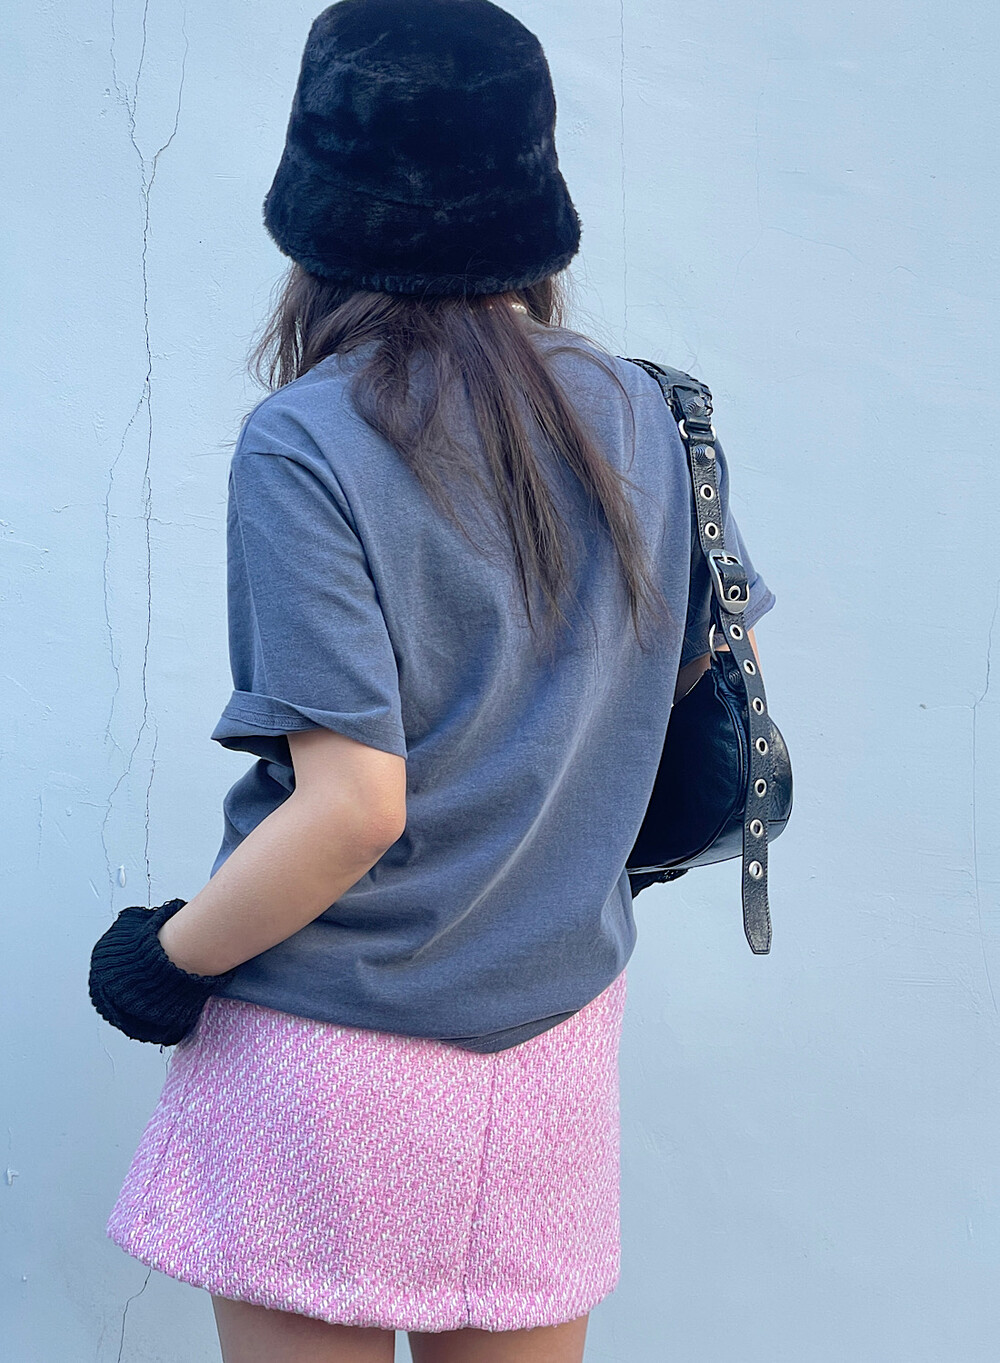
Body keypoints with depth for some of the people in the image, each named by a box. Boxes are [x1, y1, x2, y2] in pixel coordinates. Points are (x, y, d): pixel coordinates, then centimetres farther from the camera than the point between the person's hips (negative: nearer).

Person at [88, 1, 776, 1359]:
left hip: (331, 1052, -5)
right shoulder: (638, 414, 1)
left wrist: (163, 958, -6)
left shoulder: (308, 444, -16)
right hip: (558, 1040, 5)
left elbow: (355, 805, -21)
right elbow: (696, 670, 14)